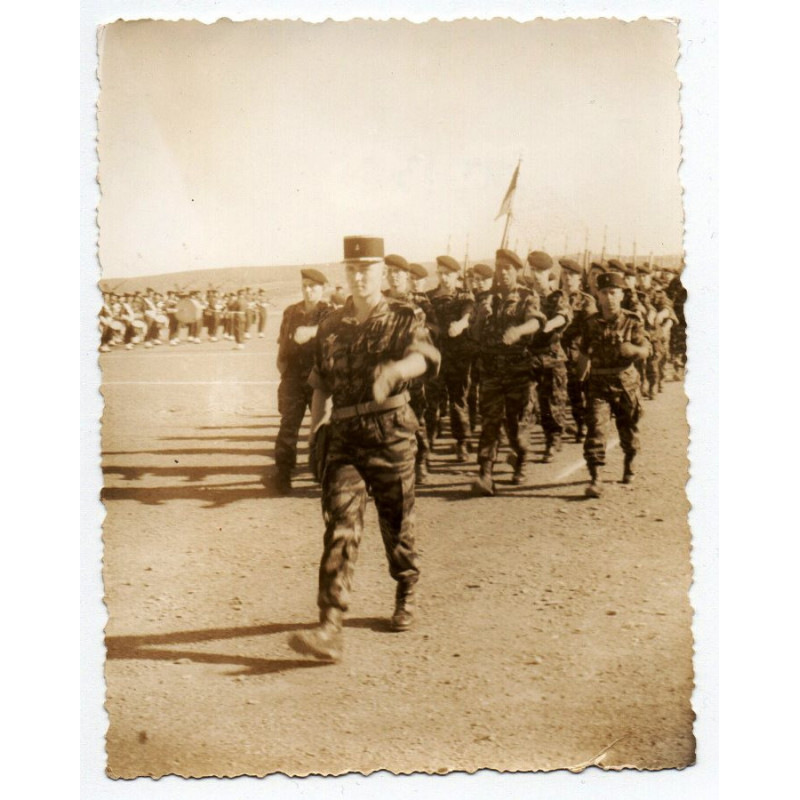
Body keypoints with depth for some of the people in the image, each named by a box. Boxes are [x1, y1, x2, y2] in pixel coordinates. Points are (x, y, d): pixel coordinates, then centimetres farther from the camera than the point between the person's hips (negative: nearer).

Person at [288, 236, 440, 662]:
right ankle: (330, 629, -18)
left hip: (391, 436, -2)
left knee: (397, 525, 11)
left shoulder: (405, 318, 0)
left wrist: (393, 370, -43)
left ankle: (406, 596, 39)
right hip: (343, 438, 2)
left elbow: (425, 355, -21)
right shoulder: (330, 326, 11)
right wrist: (317, 423, 5)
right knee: (340, 524, -11)